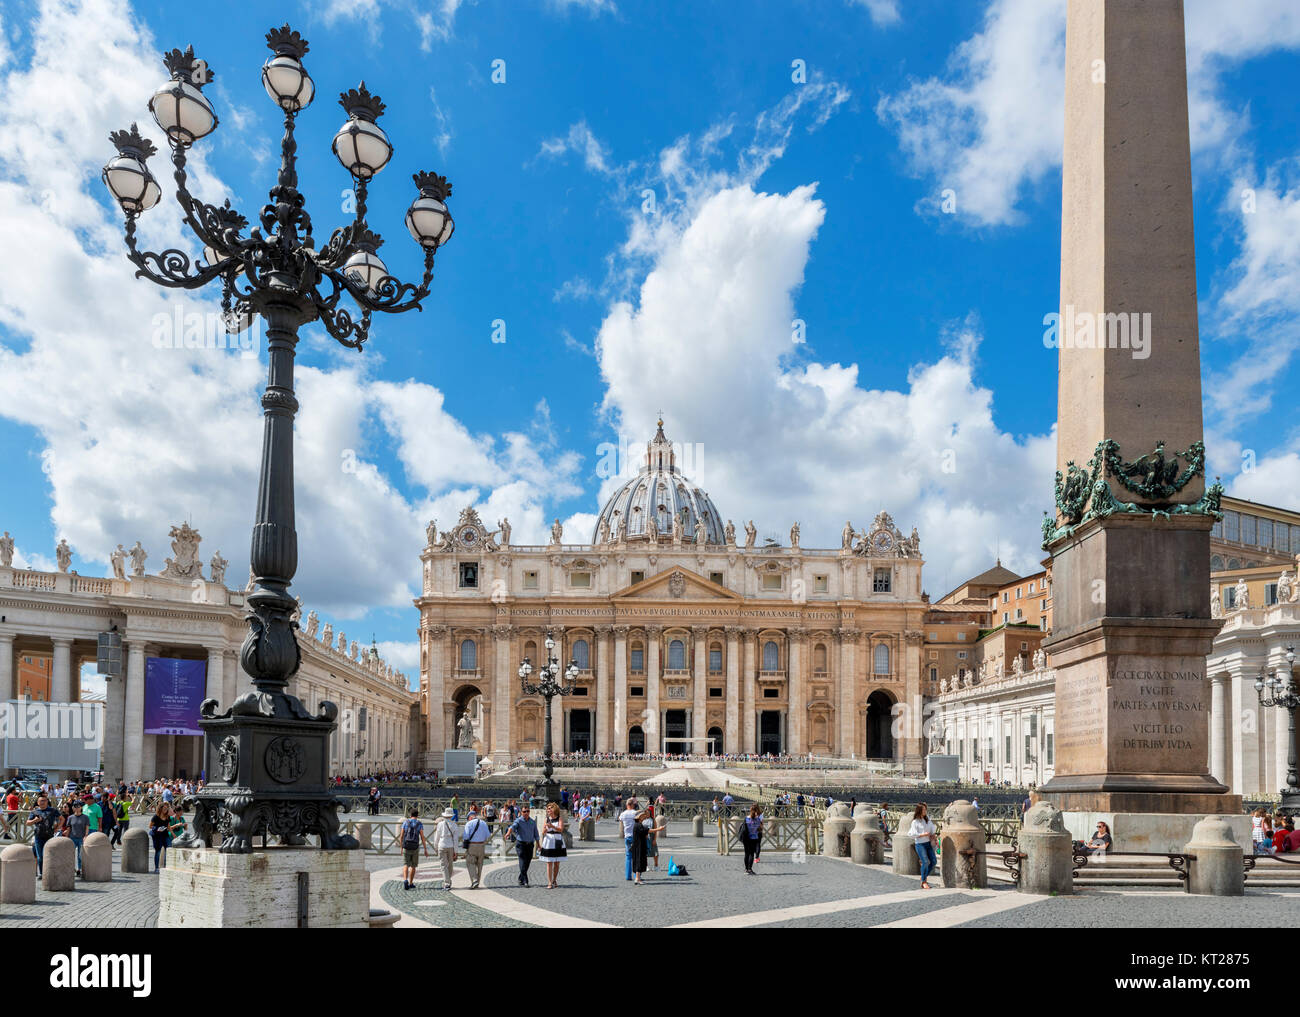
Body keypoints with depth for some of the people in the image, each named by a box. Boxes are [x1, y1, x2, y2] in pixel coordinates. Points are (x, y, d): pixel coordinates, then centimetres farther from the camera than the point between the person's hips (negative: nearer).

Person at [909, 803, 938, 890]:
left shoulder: (927, 818, 6)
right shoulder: (915, 822, -12)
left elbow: (931, 827, 21)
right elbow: (911, 834, -15)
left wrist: (933, 834, 5)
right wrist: (923, 834, -18)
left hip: (928, 843, 7)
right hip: (920, 844, -7)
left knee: (933, 861, 5)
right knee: (925, 862, -15)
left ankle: (924, 877, 25)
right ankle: (923, 882, -1)